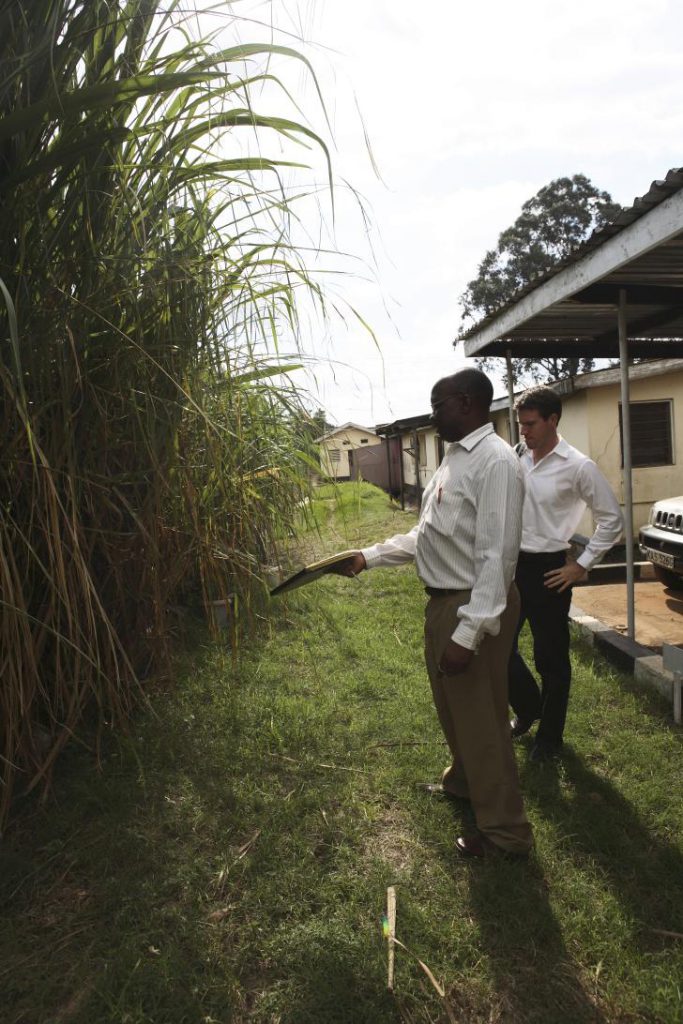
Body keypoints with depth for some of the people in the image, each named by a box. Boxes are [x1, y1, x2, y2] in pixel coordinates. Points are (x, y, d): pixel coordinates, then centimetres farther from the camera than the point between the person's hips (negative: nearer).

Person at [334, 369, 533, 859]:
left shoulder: (495, 460, -20)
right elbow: (426, 537, 15)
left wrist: (468, 632, -27)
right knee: (453, 706, 26)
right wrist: (367, 557, 10)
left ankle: (505, 830, 27)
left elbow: (496, 556, -25)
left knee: (481, 718, 6)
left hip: (476, 607, -9)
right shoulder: (454, 458, 11)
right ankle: (463, 781, 52)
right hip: (444, 601, 10)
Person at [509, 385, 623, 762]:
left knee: (551, 659, 9)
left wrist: (582, 565, -7)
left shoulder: (577, 466, -11)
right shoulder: (514, 458, 2)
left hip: (547, 570, -4)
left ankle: (549, 736, 29)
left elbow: (612, 518, -5)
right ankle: (527, 708, 38)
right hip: (510, 564, 5)